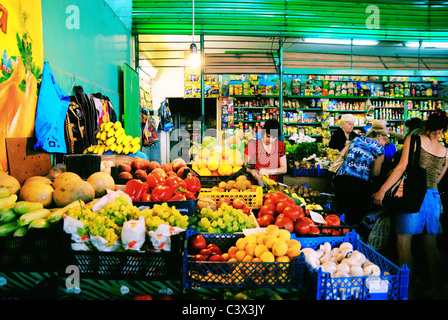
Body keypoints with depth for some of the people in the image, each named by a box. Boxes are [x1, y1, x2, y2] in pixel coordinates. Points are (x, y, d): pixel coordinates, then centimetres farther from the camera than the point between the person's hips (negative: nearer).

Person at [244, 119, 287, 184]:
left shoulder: (280, 146, 5)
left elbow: (284, 169, 5)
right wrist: (251, 171, -23)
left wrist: (268, 171, -11)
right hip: (255, 184, -2)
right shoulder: (253, 145, -3)